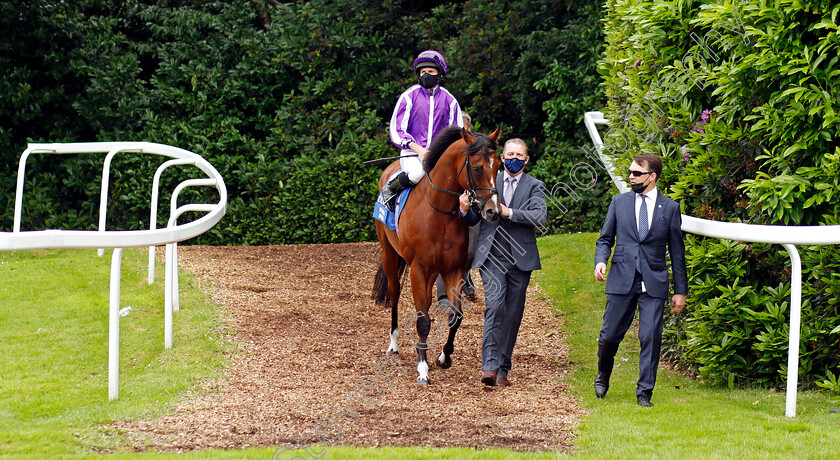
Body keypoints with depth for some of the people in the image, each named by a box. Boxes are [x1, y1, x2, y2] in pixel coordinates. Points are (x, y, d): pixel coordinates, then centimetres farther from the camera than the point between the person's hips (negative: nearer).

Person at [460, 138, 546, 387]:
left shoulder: (534, 187, 6)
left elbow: (539, 218, -11)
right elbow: (473, 220, 15)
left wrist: (508, 212, -20)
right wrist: (465, 209, -8)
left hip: (520, 258, 0)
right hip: (492, 257, 0)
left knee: (512, 315, 4)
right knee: (495, 306, -17)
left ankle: (502, 369, 13)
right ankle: (489, 366, -21)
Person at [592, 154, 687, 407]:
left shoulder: (669, 208, 5)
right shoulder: (620, 202, 10)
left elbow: (677, 251, 8)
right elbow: (605, 239, 15)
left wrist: (680, 290, 6)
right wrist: (600, 260, -7)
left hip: (653, 282, -1)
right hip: (622, 279, 1)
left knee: (651, 338, -6)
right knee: (609, 336, 3)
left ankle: (644, 392, 3)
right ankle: (603, 376, 30)